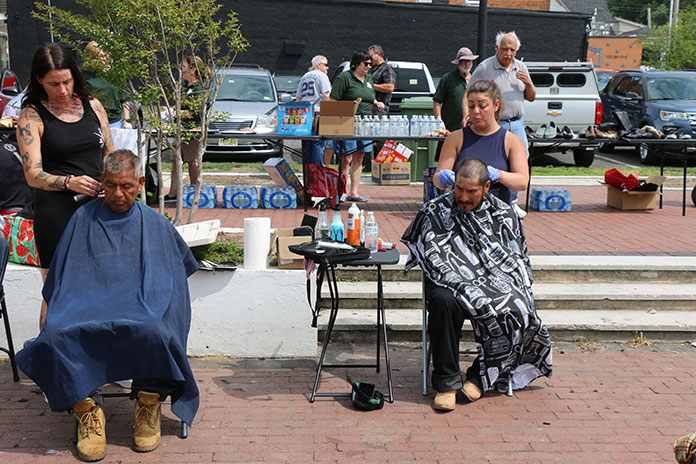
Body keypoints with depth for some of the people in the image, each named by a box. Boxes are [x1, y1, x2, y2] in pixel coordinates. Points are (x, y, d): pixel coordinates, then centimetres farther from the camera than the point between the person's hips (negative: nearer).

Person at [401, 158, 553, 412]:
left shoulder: (503, 215, 10)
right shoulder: (435, 212, 4)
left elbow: (517, 262, 13)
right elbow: (433, 259, -5)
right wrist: (462, 286, -19)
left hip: (496, 282, 2)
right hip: (452, 283, -1)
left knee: (514, 309, -29)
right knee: (443, 302, -36)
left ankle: (480, 376, -12)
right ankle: (447, 382, -24)